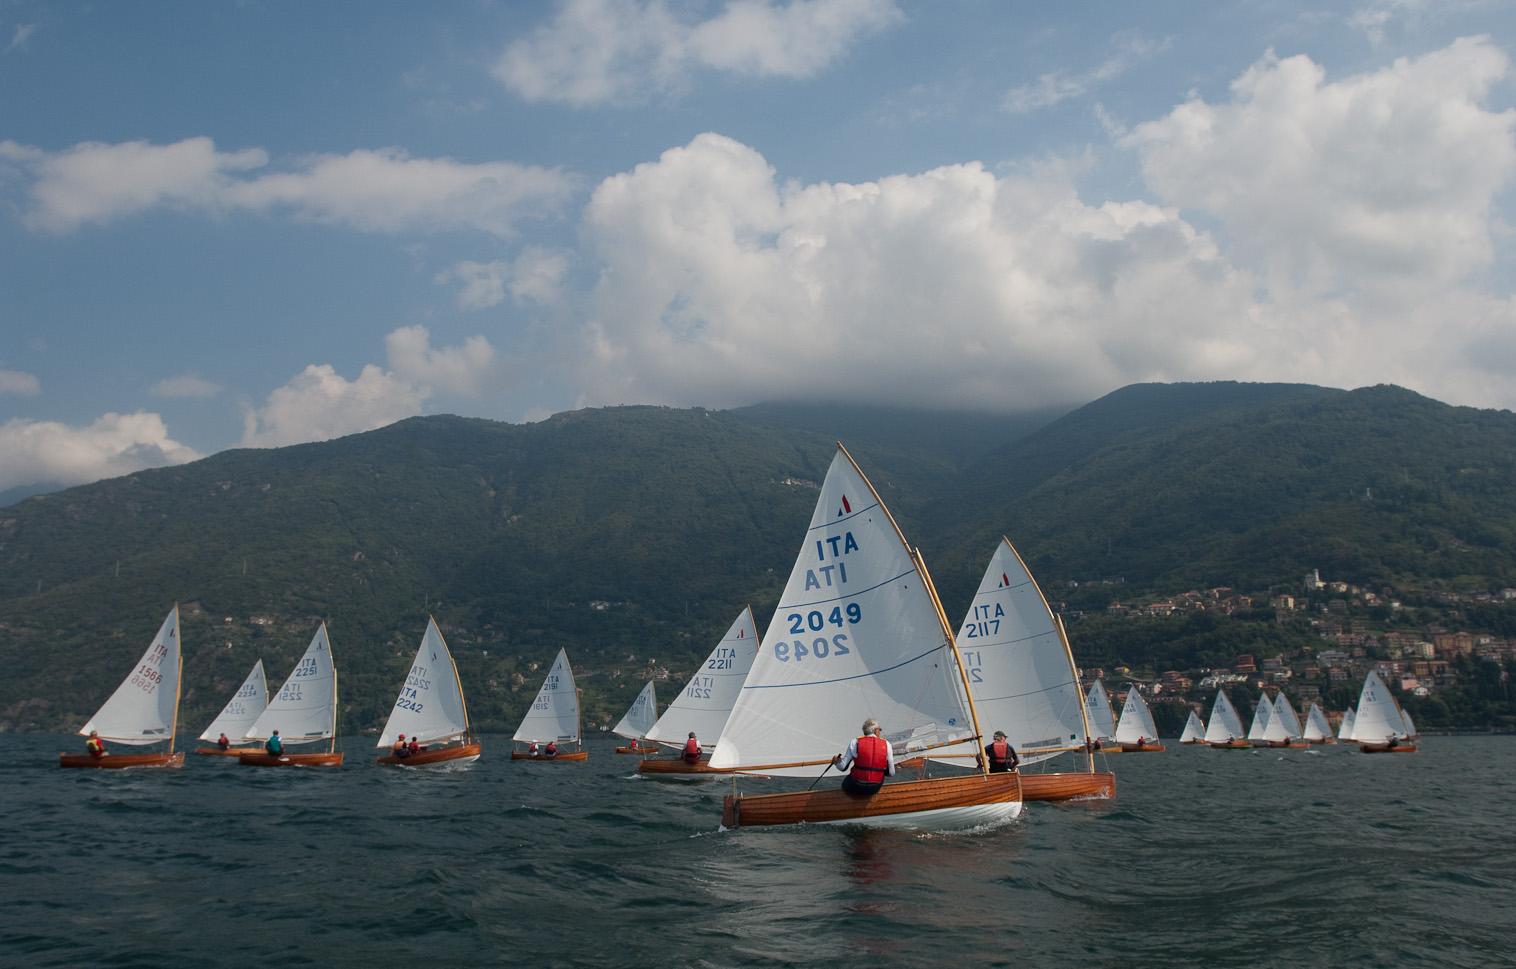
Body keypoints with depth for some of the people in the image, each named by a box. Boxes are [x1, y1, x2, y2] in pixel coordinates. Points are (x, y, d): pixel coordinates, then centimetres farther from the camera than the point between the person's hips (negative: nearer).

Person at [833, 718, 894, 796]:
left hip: (856, 787, -1)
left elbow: (842, 767, -6)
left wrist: (836, 761, 16)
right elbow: (891, 773, -1)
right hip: (875, 788, 1)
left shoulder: (855, 743, -6)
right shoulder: (886, 744, -3)